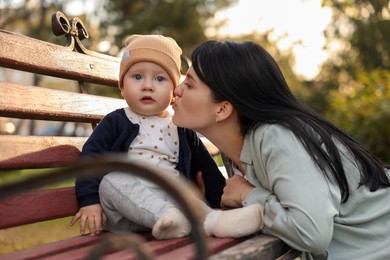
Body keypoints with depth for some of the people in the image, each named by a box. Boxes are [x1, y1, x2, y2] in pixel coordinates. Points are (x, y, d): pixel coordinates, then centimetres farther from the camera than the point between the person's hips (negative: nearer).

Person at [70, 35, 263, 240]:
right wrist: (89, 201, -12)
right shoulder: (115, 122, 9)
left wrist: (222, 202, 18)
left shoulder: (181, 129, 18)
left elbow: (205, 167, 23)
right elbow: (92, 158, 0)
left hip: (170, 196, 3)